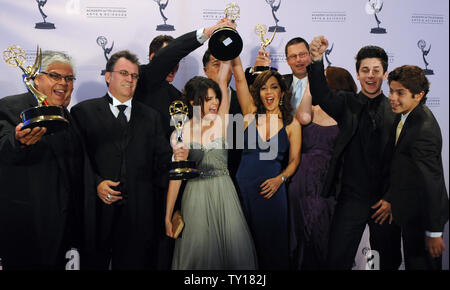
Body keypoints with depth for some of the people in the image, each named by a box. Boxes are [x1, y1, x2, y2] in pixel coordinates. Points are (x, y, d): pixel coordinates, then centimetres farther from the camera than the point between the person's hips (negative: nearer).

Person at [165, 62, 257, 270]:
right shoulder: (183, 131, -3)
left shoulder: (221, 121, 1)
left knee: (235, 247, 3)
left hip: (224, 192, 2)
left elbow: (223, 80, -4)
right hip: (196, 195, -2)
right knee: (199, 251, 4)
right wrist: (168, 216, -5)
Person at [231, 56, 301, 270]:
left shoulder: (292, 124, 2)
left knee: (271, 241, 8)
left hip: (271, 189, -1)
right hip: (243, 185, 1)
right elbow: (239, 77, -5)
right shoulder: (251, 114, 3)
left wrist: (280, 178, -12)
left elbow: (294, 160, 5)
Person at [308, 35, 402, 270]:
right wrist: (317, 60, -33)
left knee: (390, 260, 17)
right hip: (351, 198, 0)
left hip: (386, 200, 1)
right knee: (337, 260, 4)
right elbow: (322, 95, -19)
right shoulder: (346, 103, 3)